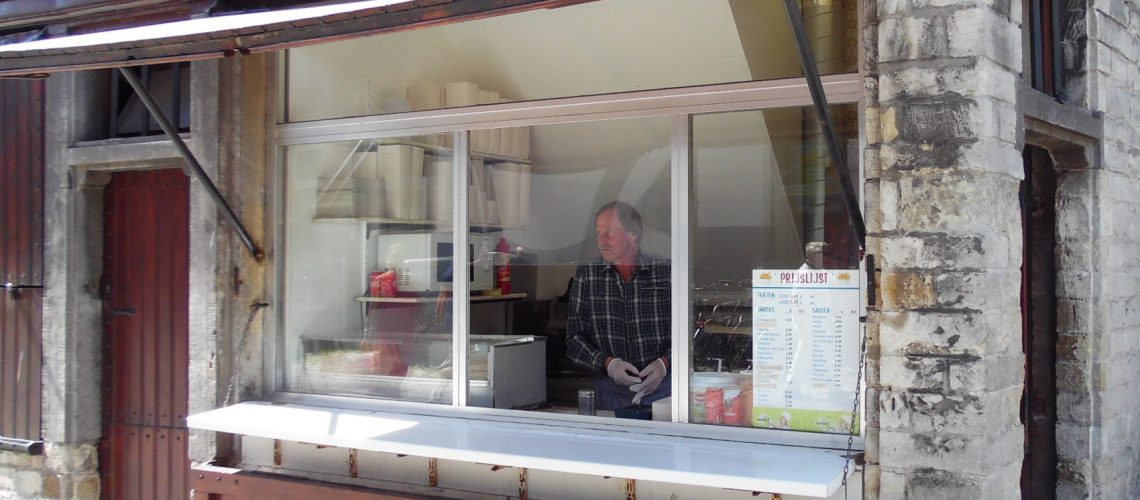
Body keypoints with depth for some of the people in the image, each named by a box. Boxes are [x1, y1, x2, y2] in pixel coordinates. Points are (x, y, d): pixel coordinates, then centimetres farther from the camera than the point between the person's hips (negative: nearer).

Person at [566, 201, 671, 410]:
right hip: (611, 391, 1)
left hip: (662, 387, 0)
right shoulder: (586, 274, 4)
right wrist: (607, 363, -12)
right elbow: (574, 337, 3)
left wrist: (664, 363, -12)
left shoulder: (666, 272, -1)